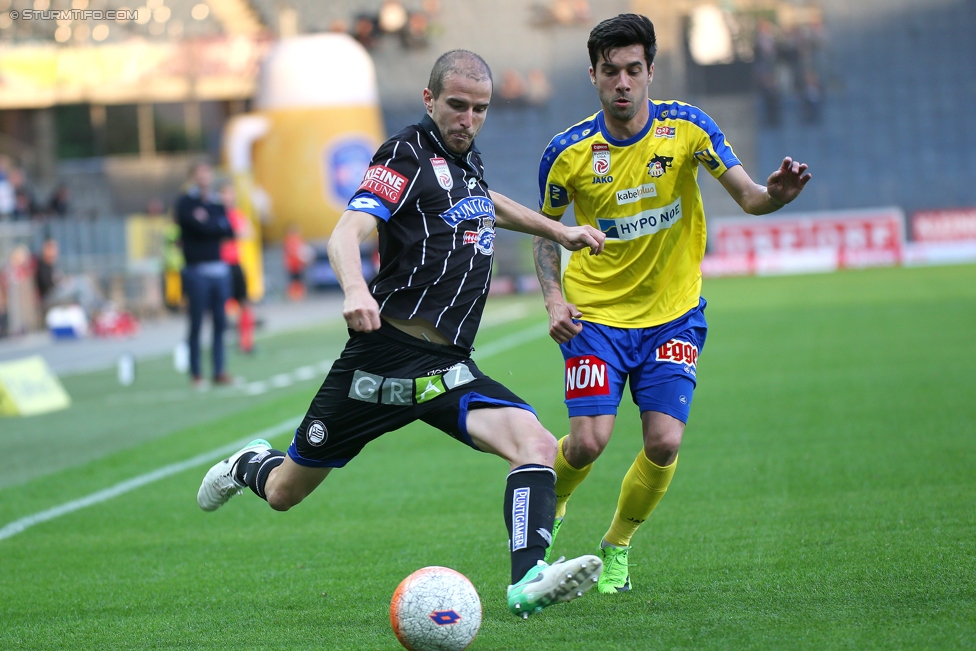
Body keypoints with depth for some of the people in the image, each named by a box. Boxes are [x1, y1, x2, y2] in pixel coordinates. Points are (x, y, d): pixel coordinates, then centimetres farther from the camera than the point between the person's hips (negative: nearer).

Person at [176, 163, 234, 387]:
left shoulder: (216, 204, 15)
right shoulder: (185, 203, 0)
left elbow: (229, 231, 3)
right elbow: (200, 227, -14)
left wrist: (206, 223, -6)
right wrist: (218, 226, 0)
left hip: (219, 270, 5)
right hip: (197, 270, -5)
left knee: (220, 322, 3)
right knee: (196, 324, -4)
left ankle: (219, 371, 7)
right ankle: (195, 373, 1)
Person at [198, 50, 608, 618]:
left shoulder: (468, 158, 14)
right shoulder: (408, 155, -8)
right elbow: (348, 232, -23)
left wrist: (558, 230, 42)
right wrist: (355, 289, -42)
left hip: (448, 368, 6)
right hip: (386, 353, -6)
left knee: (538, 447, -22)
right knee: (285, 493, 9)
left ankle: (529, 580, -34)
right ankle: (251, 465, 44)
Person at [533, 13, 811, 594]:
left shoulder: (686, 127, -9)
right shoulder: (569, 152, -9)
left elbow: (747, 196, -13)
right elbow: (546, 230, 6)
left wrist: (776, 194, -36)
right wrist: (555, 300, -9)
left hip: (673, 313, 1)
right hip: (596, 312, -1)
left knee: (665, 443, -11)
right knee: (589, 441, -14)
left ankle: (617, 547, 16)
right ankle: (548, 509, 21)